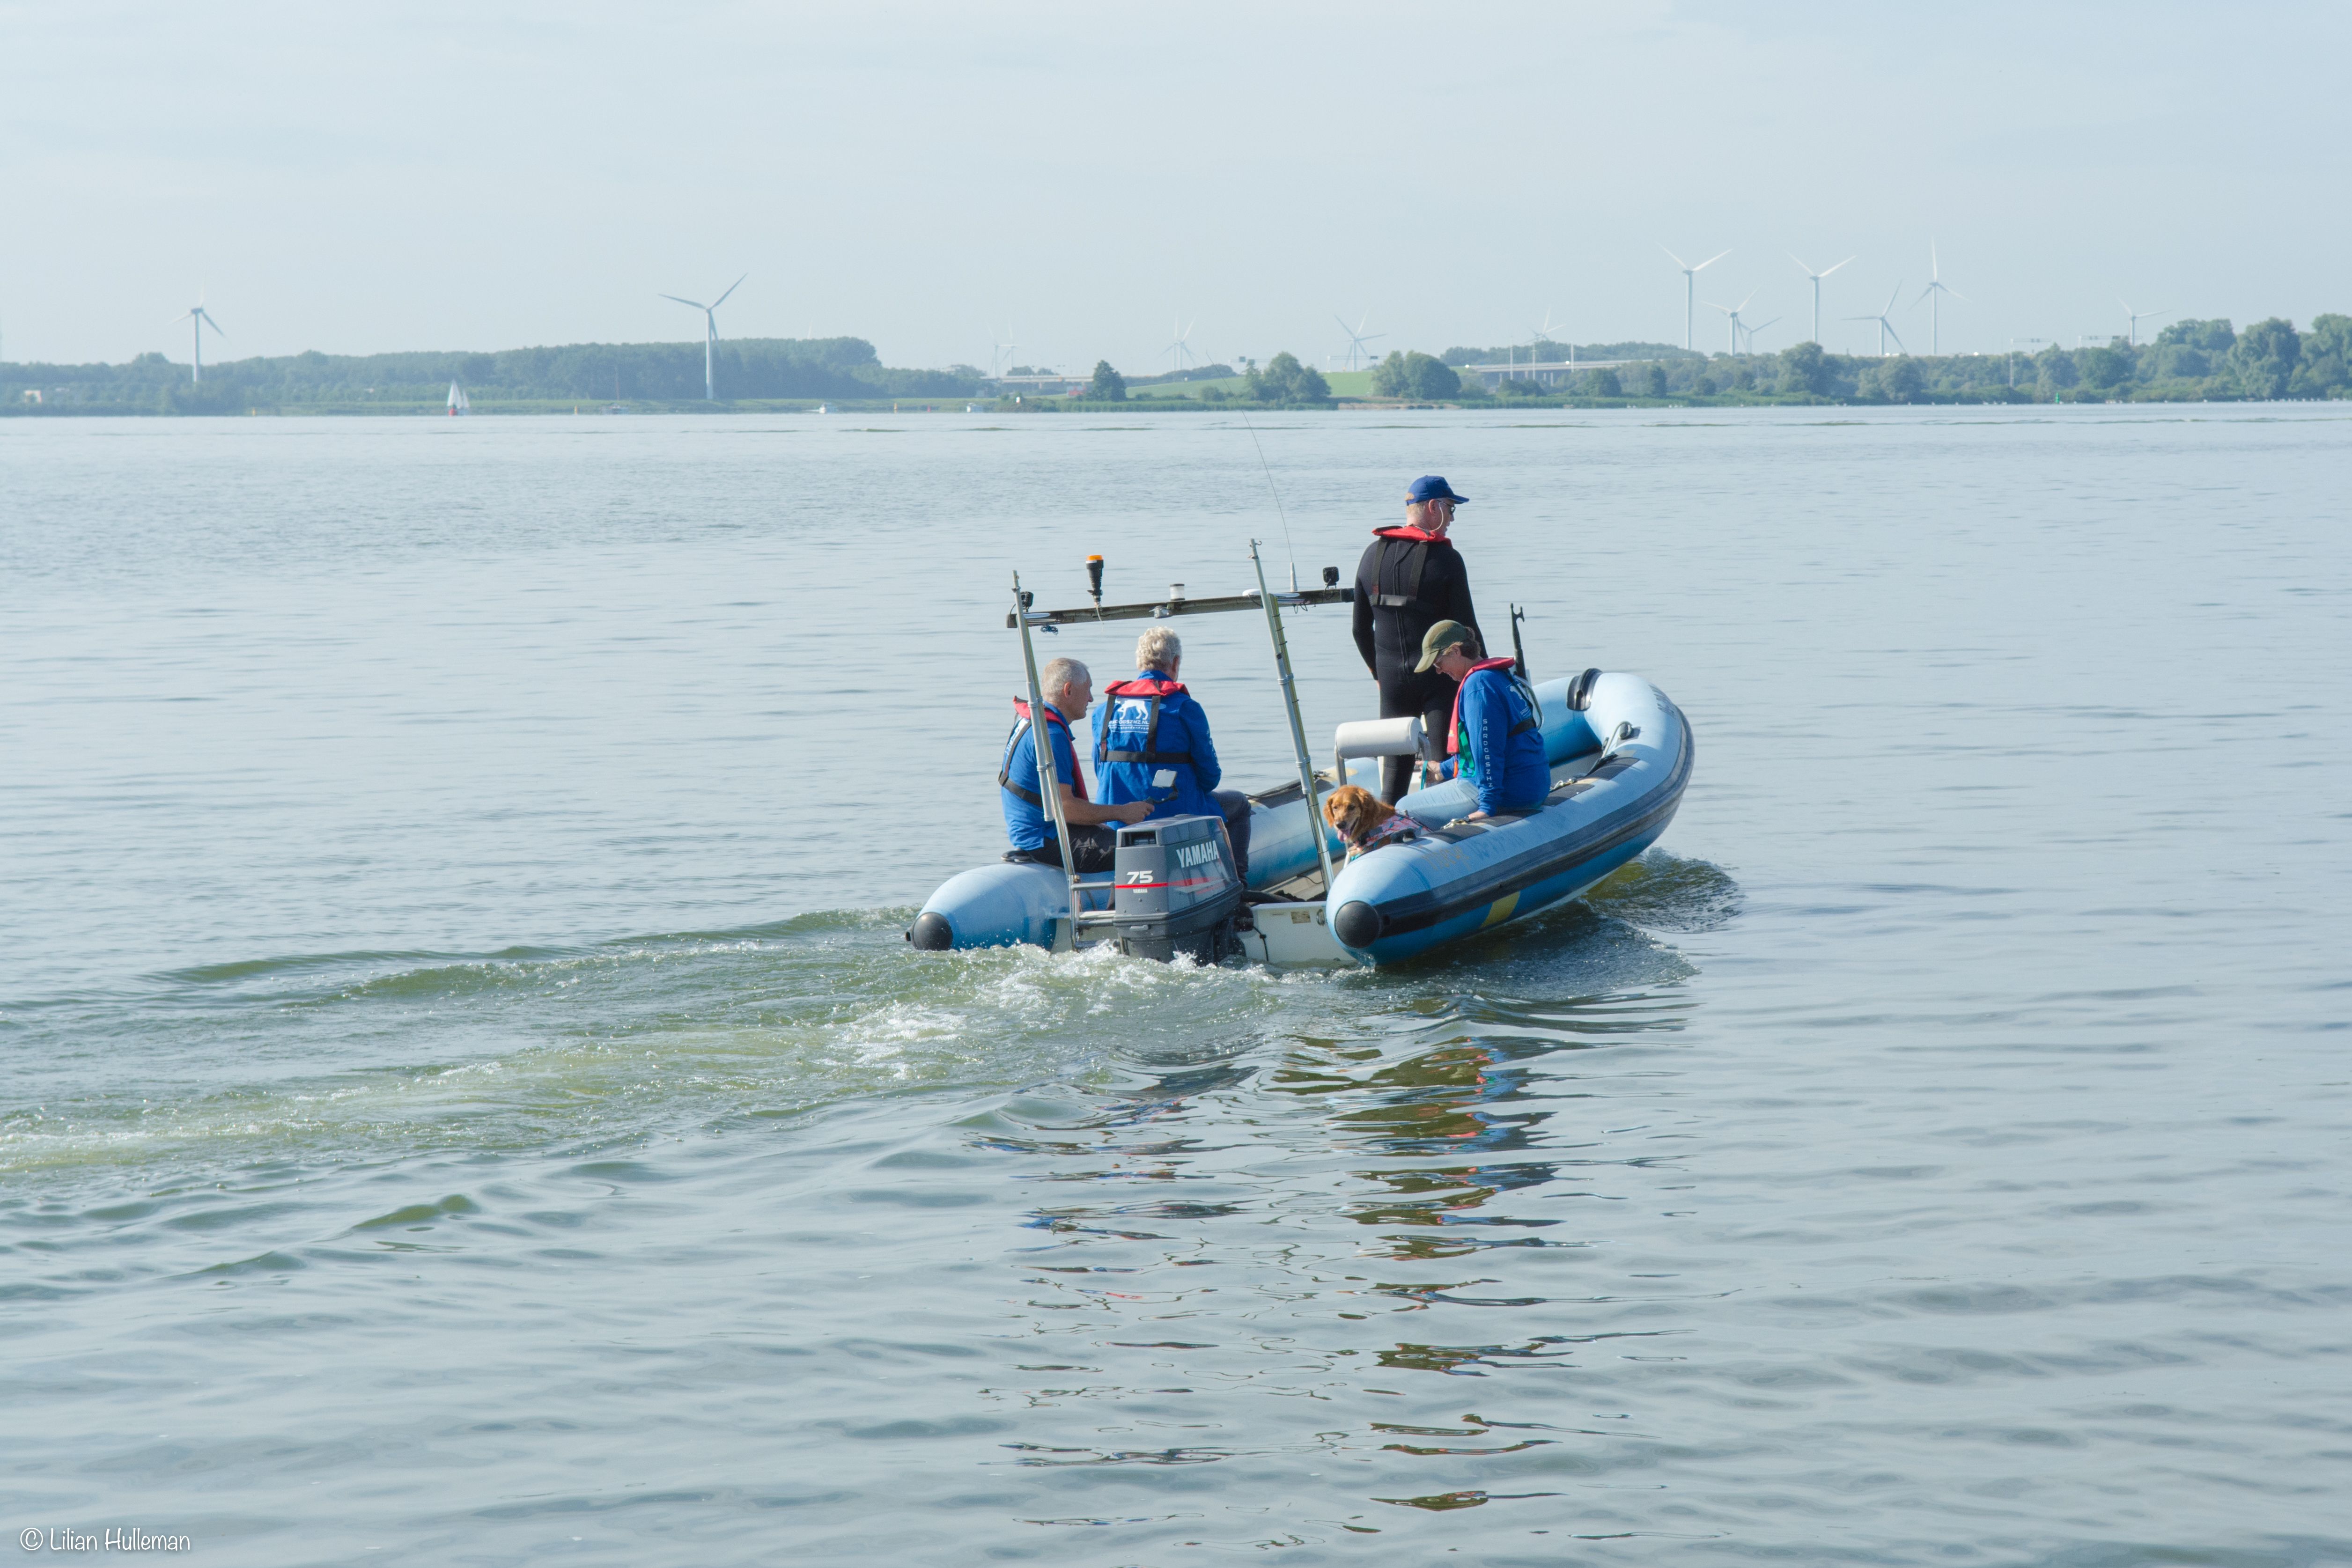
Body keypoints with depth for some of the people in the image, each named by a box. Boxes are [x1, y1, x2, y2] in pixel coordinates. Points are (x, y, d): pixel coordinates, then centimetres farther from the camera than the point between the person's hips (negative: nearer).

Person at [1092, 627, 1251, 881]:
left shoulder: (1106, 708, 3)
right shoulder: (1183, 707, -11)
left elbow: (1100, 771, 11)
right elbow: (1209, 774, -5)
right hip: (1175, 818, -6)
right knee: (1239, 803, 24)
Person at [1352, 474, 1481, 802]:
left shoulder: (1373, 555, 5)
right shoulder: (1446, 560, -11)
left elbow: (1361, 629, 11)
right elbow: (1466, 628, -10)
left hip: (1391, 676, 5)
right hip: (1438, 676, -5)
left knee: (1395, 763, 11)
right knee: (1442, 763, -1)